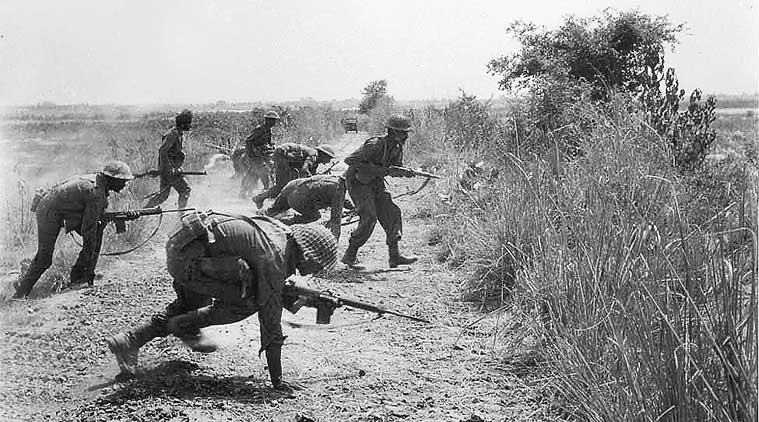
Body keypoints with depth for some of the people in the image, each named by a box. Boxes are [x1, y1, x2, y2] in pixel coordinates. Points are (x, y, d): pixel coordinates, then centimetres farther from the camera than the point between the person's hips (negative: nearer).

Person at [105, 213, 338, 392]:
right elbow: (270, 318, -15)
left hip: (178, 244, 10)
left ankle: (128, 340, 24)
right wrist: (277, 379, -11)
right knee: (248, 302, -10)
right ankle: (186, 328, 5)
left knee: (190, 306, 29)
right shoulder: (274, 259, -17)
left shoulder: (282, 231, 9)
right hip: (189, 257, -10)